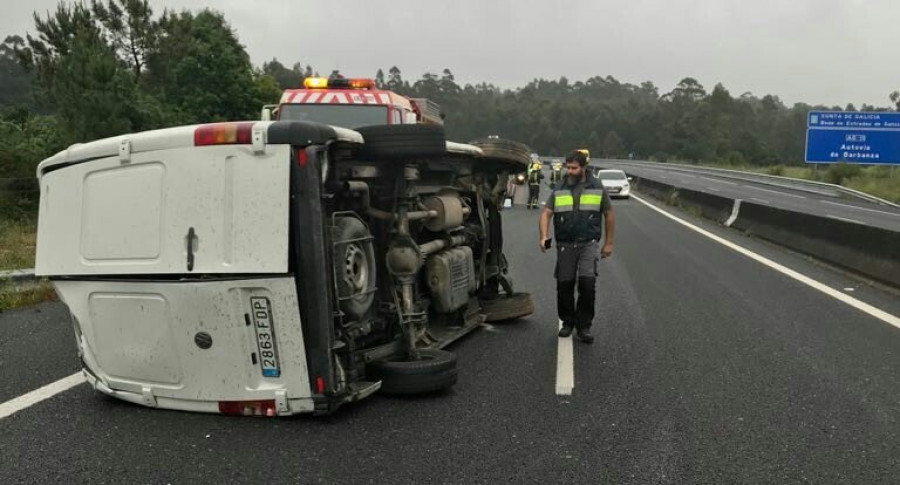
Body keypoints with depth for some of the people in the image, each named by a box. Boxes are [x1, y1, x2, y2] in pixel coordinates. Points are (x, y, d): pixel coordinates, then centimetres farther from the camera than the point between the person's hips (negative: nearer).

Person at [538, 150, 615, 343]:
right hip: (565, 245, 2)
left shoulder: (597, 188, 2)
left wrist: (608, 243, 6)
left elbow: (609, 214, 9)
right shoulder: (559, 190, 6)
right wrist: (543, 236, -17)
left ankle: (584, 326, -1)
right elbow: (546, 213, 0)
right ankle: (568, 322, 26)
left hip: (588, 243, -2)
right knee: (564, 285, 6)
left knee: (587, 282, -15)